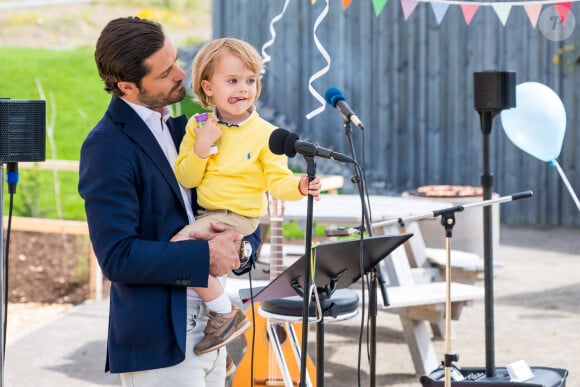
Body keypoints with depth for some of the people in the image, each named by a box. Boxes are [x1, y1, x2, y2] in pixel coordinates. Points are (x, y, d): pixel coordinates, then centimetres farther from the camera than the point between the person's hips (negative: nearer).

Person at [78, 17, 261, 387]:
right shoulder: (107, 146, -14)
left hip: (209, 329, 8)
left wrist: (240, 246, -7)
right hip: (161, 342, -8)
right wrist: (205, 256, -18)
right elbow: (117, 256, -20)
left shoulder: (182, 128, 11)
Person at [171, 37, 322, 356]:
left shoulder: (265, 133, -11)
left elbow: (277, 180, -10)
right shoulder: (198, 125, 1)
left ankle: (225, 315, -13)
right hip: (204, 212, 7)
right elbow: (185, 179, 0)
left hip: (237, 216, -7)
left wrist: (299, 187, -32)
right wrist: (201, 147, -16)